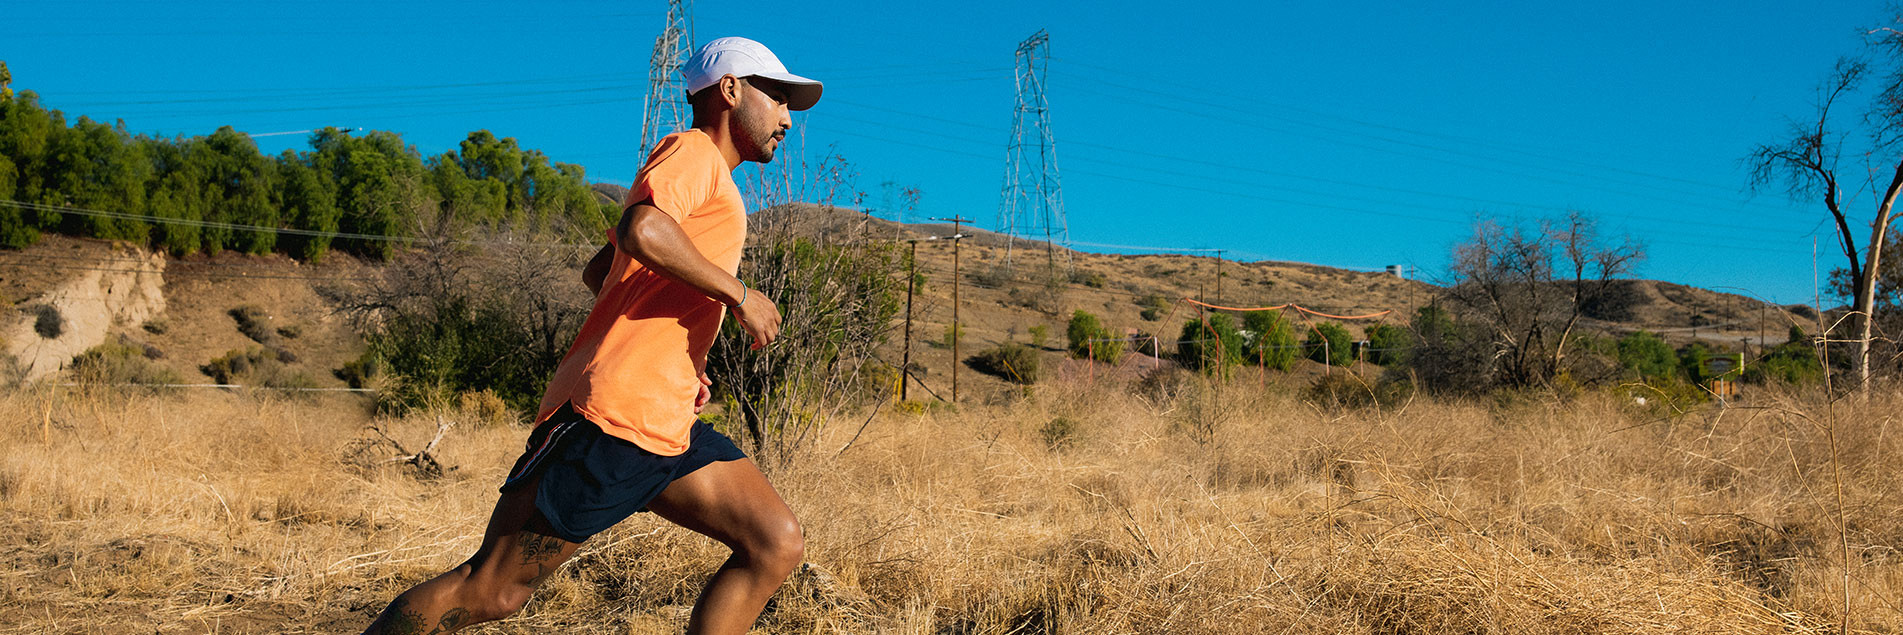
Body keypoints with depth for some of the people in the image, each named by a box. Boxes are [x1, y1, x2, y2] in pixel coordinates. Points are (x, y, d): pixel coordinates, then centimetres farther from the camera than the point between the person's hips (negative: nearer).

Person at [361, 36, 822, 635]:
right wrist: (738, 295, -16)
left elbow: (598, 271, 32)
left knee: (776, 544, 1)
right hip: (612, 414, -10)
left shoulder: (706, 173, 25)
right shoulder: (692, 152, -4)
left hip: (667, 427, 10)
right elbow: (641, 230, -27)